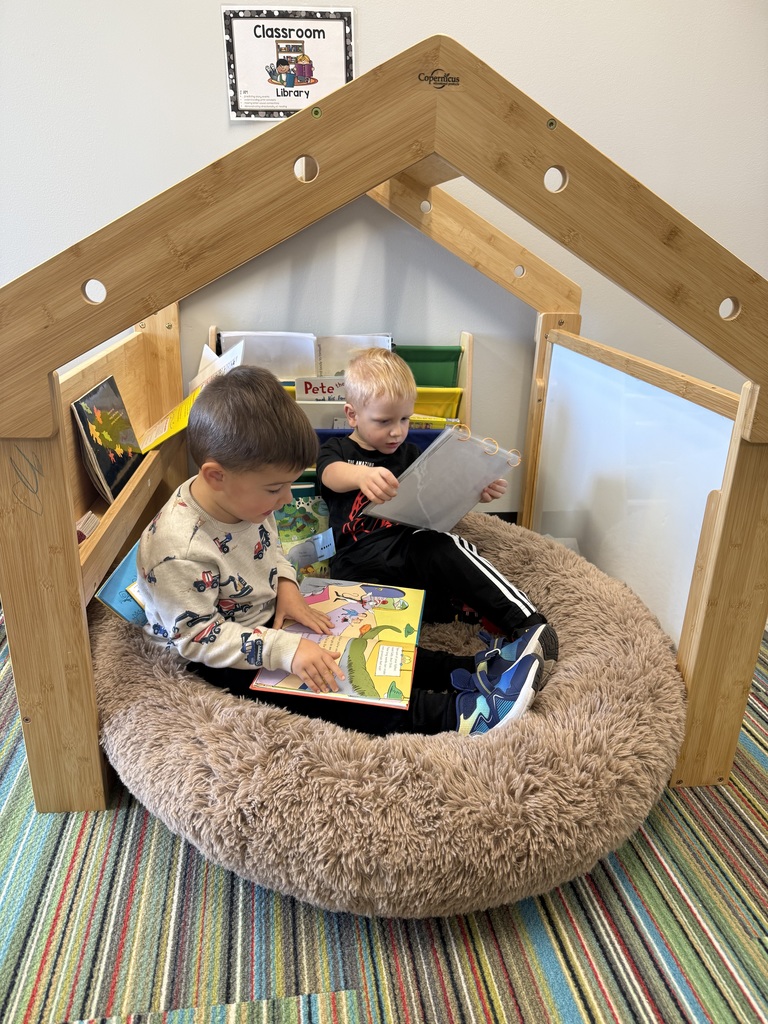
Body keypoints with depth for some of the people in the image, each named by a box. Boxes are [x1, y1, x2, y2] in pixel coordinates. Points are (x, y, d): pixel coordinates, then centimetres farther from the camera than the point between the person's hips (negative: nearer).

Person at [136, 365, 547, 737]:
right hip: (225, 661, -8)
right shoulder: (177, 549, -33)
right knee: (321, 689, -22)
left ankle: (465, 671, -1)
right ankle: (449, 712, -25)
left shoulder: (243, 497, -8)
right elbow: (200, 637, -29)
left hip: (269, 614, 8)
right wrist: (283, 649, -34)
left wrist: (286, 585, -7)